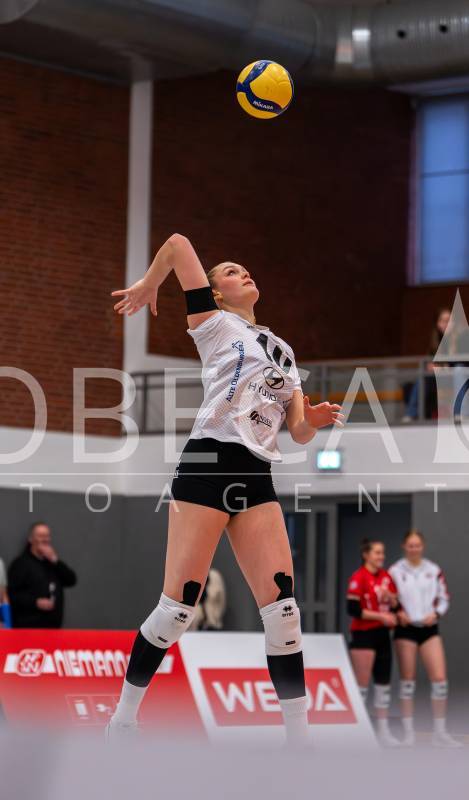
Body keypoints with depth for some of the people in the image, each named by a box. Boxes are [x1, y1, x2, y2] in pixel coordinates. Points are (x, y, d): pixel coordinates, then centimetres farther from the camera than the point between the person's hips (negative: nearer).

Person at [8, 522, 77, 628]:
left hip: (53, 626, 7)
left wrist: (55, 561, -4)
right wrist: (36, 602, -20)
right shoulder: (21, 563, -1)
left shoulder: (52, 562, 21)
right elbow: (12, 594, -9)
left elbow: (71, 580, 8)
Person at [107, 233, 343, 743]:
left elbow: (299, 433, 19)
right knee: (179, 605, -7)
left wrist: (312, 421, -2)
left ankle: (299, 737, -2)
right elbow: (177, 243, 1)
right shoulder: (216, 324, 7)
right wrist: (148, 286, 15)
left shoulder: (282, 351, 24)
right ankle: (122, 720, 7)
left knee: (282, 605, -5)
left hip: (257, 478, 5)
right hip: (208, 464, -5)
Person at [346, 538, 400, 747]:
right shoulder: (359, 578, -11)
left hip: (382, 635, 7)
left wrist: (390, 597, -7)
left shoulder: (386, 576, 10)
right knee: (362, 684, -6)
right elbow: (353, 610, -16)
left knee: (384, 683, 9)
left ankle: (383, 730, 15)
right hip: (363, 635, -7)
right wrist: (381, 616, -16)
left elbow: (396, 604, 15)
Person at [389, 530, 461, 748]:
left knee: (440, 679, -6)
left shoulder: (433, 570, 5)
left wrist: (436, 613, -7)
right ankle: (408, 732, 10)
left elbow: (444, 598, 11)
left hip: (429, 629, 2)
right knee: (408, 681, 1)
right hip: (405, 629, -2)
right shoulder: (395, 571, -1)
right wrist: (397, 613, -15)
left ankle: (439, 732, 3)